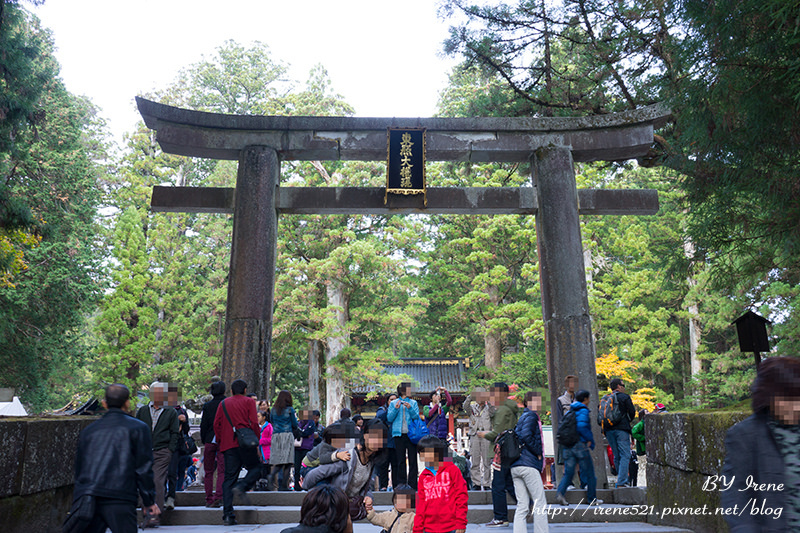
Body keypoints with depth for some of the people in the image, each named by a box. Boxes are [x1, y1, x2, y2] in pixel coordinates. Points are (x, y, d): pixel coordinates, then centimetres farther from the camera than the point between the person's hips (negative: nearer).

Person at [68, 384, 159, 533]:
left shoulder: (89, 430, 20)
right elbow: (143, 468, 1)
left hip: (84, 497, 5)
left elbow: (79, 469, 22)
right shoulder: (139, 428, 5)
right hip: (119, 500, -4)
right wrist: (149, 501, 7)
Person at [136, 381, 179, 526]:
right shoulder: (142, 411, 13)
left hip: (162, 453, -3)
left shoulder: (171, 412, 8)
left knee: (158, 482, -11)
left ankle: (155, 516, -9)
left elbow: (174, 433, 7)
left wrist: (170, 450, -2)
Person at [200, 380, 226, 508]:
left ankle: (209, 499, 13)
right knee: (222, 471, 1)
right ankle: (218, 496, -16)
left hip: (210, 441, 1)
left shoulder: (207, 405, -1)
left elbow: (203, 425, 0)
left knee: (209, 471, 11)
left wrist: (203, 441, 11)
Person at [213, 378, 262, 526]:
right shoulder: (249, 402, 4)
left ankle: (227, 515, -1)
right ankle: (241, 486, -13)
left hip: (229, 445, 4)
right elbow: (254, 423, -4)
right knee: (255, 467, 15)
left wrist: (221, 442, 17)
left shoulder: (223, 403, 14)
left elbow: (216, 424, 9)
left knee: (229, 478, 5)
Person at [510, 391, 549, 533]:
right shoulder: (531, 416, -5)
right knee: (540, 504, -2)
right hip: (528, 465, -8)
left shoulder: (523, 417, 22)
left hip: (516, 467, 8)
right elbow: (526, 435, -20)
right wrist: (538, 452, -10)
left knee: (522, 505, 7)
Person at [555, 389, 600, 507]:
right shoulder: (583, 410, -8)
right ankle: (592, 499, 15)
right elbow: (581, 426, -22)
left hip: (568, 446, 7)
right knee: (589, 473, 7)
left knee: (568, 472, 6)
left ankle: (560, 492, -14)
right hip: (580, 444, -6)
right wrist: (590, 440, -11)